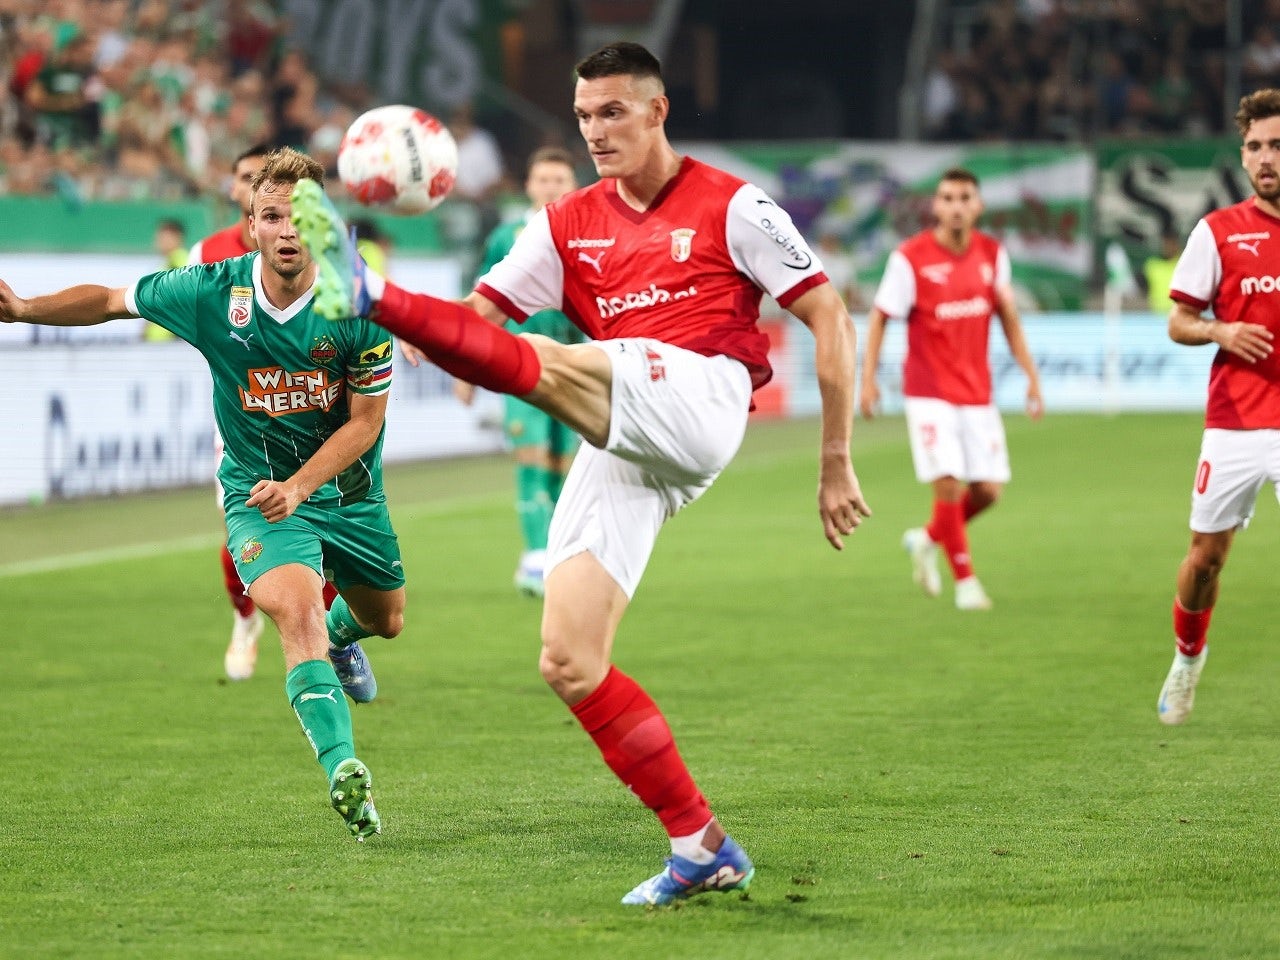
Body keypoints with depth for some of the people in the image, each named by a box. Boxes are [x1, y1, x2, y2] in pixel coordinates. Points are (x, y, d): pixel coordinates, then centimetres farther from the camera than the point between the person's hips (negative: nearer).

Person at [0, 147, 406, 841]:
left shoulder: (360, 308, -20)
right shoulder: (211, 292, -18)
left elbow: (365, 421, -13)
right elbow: (112, 301, -1)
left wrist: (296, 487, -25)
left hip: (348, 491, 3)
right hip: (256, 491, -3)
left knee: (385, 619, 23)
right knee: (297, 610, -29)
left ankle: (339, 635, 62)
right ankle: (344, 771, -38)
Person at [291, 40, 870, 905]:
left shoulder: (731, 207, 6)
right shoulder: (569, 226, 20)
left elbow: (830, 319, 6)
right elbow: (481, 311, 9)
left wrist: (836, 464, 2)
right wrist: (417, 329, -15)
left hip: (699, 400, -6)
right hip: (620, 451, 6)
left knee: (539, 363, -32)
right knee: (568, 663, -5)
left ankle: (361, 292, -41)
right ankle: (703, 850, -1)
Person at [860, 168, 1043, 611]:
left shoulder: (992, 253, 3)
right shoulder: (910, 257, -10)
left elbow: (1007, 315, 12)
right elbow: (879, 316, -4)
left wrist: (1030, 374, 8)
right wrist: (868, 378, -11)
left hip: (977, 392, 5)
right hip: (929, 392, -5)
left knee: (988, 489, 1)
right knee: (949, 484, -14)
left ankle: (927, 540, 29)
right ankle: (965, 581, 2)